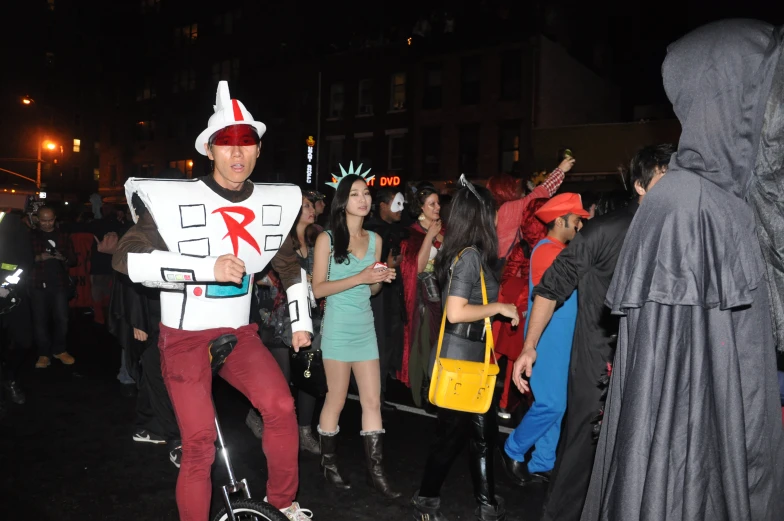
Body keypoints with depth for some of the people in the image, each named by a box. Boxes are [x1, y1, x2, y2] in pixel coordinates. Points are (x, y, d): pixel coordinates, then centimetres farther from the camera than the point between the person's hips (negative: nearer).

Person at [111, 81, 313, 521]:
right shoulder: (175, 200, -15)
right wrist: (207, 268, -32)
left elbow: (290, 264, 14)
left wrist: (302, 323, 12)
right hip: (185, 336, -3)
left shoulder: (272, 204, 0)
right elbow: (126, 259, -23)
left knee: (281, 406, -14)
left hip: (239, 333, 4)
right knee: (200, 441, -7)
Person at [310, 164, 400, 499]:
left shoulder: (375, 239, 8)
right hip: (338, 329, -4)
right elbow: (318, 289, -12)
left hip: (366, 326, 5)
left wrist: (381, 279, -7)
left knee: (372, 401, 4)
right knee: (336, 400, 6)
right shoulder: (327, 239, -6)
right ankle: (329, 464, 24)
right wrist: (360, 277, -20)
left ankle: (376, 471, 12)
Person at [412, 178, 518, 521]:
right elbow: (456, 312, -25)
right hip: (461, 357, -9)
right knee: (453, 433, 6)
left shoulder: (468, 253, 9)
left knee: (483, 432, 14)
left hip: (471, 356, 9)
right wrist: (498, 307, -14)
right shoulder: (470, 255, -19)